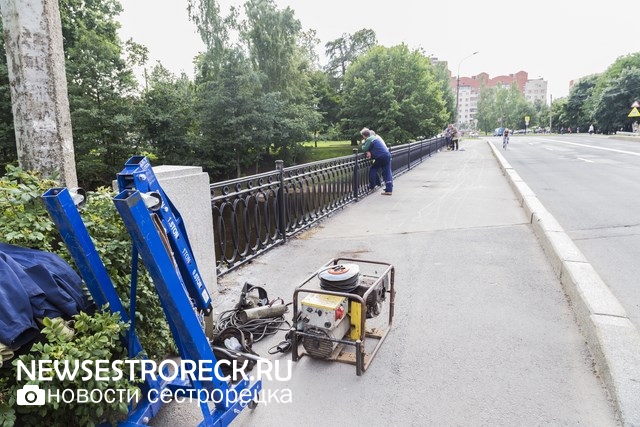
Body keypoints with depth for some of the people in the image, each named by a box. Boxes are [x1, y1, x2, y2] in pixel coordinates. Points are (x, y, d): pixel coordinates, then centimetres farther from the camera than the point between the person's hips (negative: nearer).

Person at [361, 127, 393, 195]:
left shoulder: (369, 139, -9)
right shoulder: (376, 136, 20)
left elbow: (364, 149, -6)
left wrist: (363, 143, 12)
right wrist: (369, 151, 2)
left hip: (381, 157, -9)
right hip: (387, 155, 9)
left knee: (373, 170, 9)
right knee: (387, 173, 7)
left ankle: (372, 186, 15)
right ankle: (389, 190, 7)